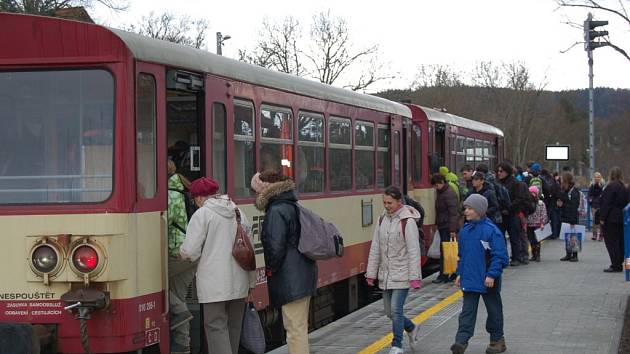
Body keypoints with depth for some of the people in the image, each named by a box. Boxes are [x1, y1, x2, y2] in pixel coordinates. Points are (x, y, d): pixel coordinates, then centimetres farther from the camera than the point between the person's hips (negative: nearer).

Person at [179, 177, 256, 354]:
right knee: (234, 325, 15)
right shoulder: (238, 213, 13)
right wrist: (251, 282, 21)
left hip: (214, 284, -6)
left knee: (216, 326, -4)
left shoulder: (202, 214, -7)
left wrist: (182, 252, 12)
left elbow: (190, 251, -12)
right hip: (239, 283, 6)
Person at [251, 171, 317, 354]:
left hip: (291, 280, -10)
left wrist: (270, 268, -5)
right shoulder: (292, 207, 15)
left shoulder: (276, 212, -15)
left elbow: (275, 247, -21)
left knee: (295, 327, -6)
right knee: (299, 327, 18)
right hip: (304, 275, 10)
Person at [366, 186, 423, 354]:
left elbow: (414, 251, -15)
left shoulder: (407, 222, -12)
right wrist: (371, 273, 8)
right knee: (390, 312, 11)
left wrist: (415, 277, -19)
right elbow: (375, 249, 10)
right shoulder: (382, 220, 7)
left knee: (396, 310, -11)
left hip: (402, 275, -6)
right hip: (385, 275, 6)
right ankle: (411, 328, 36)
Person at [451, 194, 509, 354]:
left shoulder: (491, 230, -15)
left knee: (494, 310, 11)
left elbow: (500, 256, -15)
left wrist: (492, 275, -20)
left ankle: (497, 339, 24)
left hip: (488, 281, -5)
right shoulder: (465, 230, 5)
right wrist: (460, 273, 12)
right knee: (467, 311, 0)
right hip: (469, 280, 5)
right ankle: (461, 341, -6)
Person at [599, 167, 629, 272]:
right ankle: (619, 264, 15)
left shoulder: (611, 187, -14)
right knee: (620, 242, 11)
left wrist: (602, 218, -13)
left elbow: (606, 204, -16)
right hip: (621, 219, 8)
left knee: (611, 242, -5)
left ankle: (615, 266, -8)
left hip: (611, 219, -8)